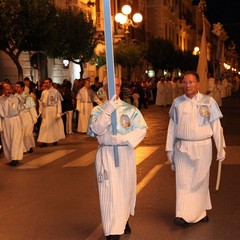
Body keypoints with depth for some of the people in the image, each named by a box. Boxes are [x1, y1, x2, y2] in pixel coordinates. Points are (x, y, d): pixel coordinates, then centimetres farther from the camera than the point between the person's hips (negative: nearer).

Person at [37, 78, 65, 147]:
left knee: (55, 125, 8)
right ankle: (44, 141, 2)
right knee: (45, 126, 0)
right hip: (46, 111, 3)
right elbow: (41, 102, 8)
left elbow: (59, 102, -8)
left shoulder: (55, 91, -7)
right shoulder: (43, 92, 5)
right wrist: (41, 112, 4)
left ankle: (55, 140, 21)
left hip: (53, 110, -3)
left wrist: (59, 112, -12)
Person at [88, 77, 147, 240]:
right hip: (106, 154, -1)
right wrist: (108, 110, -24)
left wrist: (124, 138, -20)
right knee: (110, 192, -6)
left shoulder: (130, 109, 4)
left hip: (126, 153, 2)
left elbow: (141, 129, -6)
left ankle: (124, 220, 38)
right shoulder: (98, 110, 4)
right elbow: (97, 129, -14)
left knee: (126, 188, 14)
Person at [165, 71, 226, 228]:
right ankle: (184, 215, 4)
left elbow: (216, 126, 0)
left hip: (202, 147, -1)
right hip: (182, 147, 1)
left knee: (200, 181, 9)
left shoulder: (208, 102, -4)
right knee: (183, 181, 0)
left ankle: (199, 212, 23)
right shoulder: (177, 102, 2)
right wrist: (170, 149, 7)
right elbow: (172, 127, 6)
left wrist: (221, 148, 1)